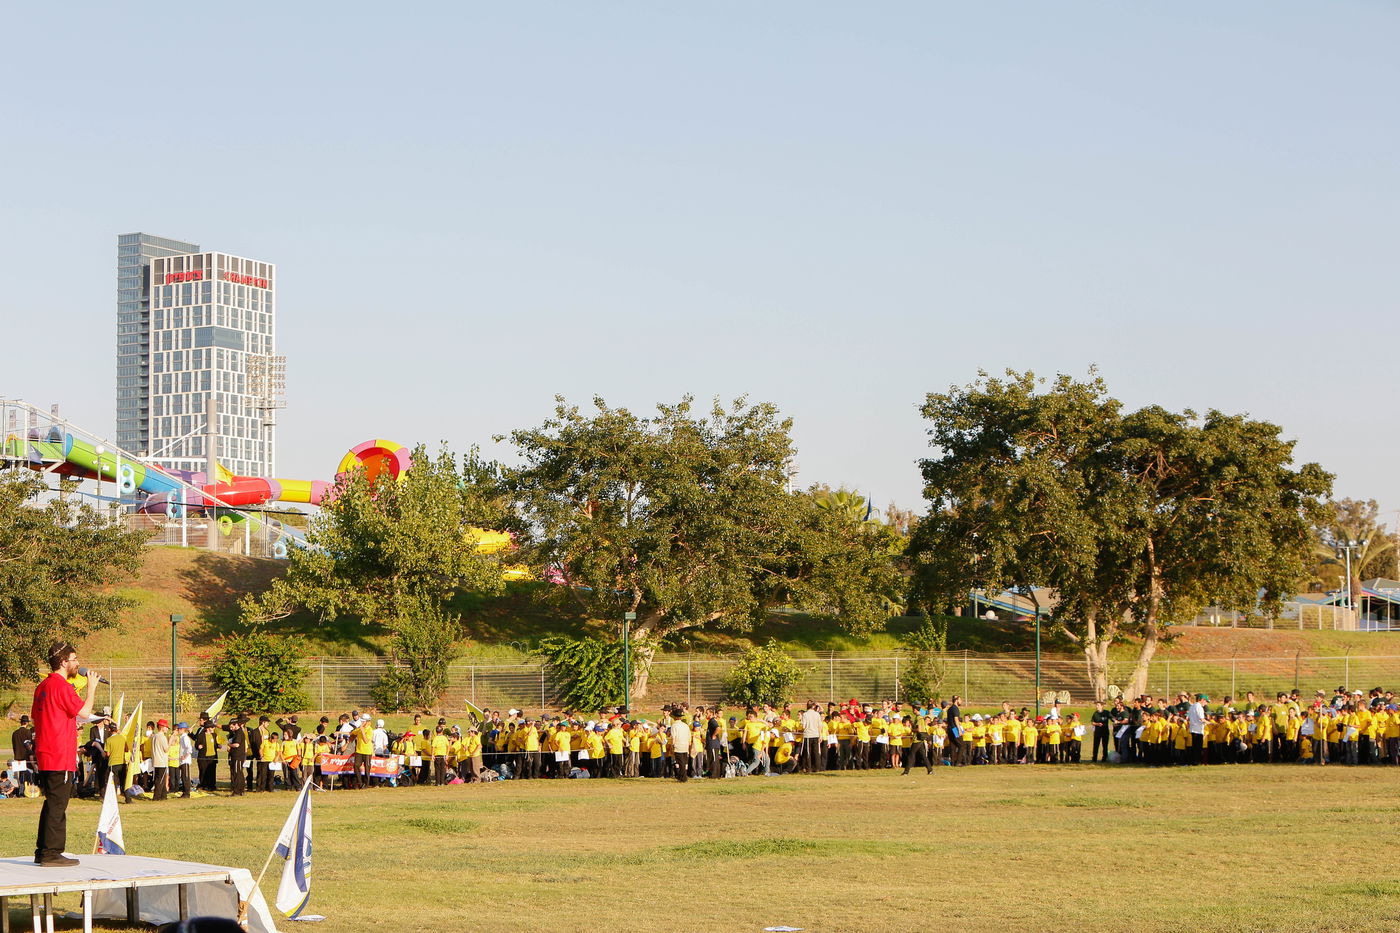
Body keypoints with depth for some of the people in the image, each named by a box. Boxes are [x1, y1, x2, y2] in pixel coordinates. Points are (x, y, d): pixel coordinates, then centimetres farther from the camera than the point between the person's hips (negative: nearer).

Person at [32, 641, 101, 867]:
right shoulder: (60, 685, -14)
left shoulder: (42, 686, 15)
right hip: (60, 758, -10)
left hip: (44, 757, 10)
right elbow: (84, 712, -15)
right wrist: (91, 689, 0)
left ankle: (42, 852, 19)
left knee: (52, 804, 15)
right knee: (57, 806, -6)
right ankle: (51, 854, -6)